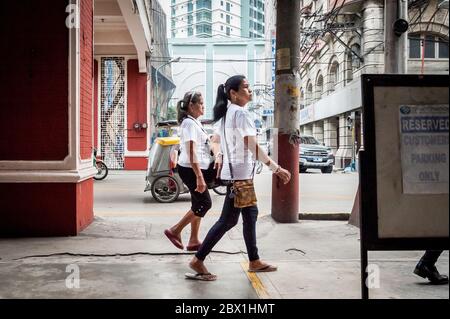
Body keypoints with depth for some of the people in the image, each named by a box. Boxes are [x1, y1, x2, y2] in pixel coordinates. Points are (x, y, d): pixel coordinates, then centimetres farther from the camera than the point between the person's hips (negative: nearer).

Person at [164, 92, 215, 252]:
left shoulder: (195, 122, 14)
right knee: (205, 203, -6)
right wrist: (199, 177, -28)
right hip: (191, 169, -10)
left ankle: (194, 241, 19)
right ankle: (175, 231, 3)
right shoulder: (189, 123, -16)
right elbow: (191, 152, -24)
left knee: (198, 204, 12)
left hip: (197, 169, 10)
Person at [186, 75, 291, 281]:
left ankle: (254, 261, 24)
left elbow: (214, 141, 22)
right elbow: (254, 147, -23)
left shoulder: (226, 113, 12)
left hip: (234, 172, 10)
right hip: (239, 173, -10)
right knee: (228, 220, -5)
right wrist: (276, 169, -22)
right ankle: (198, 261, 1)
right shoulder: (240, 113, -17)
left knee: (250, 214, 15)